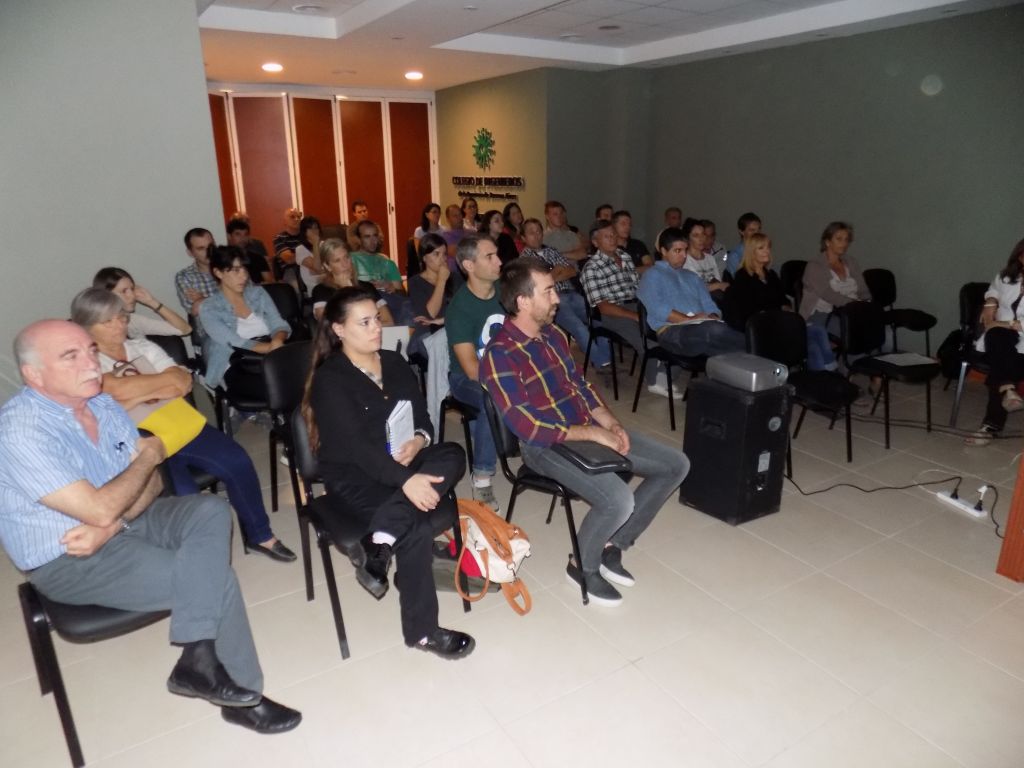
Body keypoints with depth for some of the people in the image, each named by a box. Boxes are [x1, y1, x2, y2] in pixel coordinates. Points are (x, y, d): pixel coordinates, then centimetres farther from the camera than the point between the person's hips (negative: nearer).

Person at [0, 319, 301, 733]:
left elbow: (150, 482, 3)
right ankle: (241, 690, 3)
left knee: (210, 510, -16)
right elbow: (101, 508, -28)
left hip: (122, 521, 7)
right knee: (217, 577, -17)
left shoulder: (102, 403, 1)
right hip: (69, 562, -7)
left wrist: (111, 525, -18)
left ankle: (200, 658, -18)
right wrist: (149, 455, -12)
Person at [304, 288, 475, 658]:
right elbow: (354, 444, -20)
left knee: (452, 455, -25)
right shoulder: (330, 379, -10)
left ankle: (379, 542, -28)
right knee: (416, 527, -29)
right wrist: (405, 480, -33)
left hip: (400, 463, 6)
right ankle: (421, 630, -10)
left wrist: (419, 440, -16)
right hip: (353, 478, -6)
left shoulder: (395, 363, 11)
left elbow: (422, 416, 9)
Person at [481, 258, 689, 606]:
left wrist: (611, 424, -1)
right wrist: (592, 433, -20)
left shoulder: (553, 335, 8)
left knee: (676, 465, 6)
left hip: (590, 429, 9)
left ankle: (613, 546, 15)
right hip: (547, 444, -9)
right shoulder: (500, 355, -19)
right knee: (619, 501, -31)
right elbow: (527, 428, -23)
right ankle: (584, 566, 3)